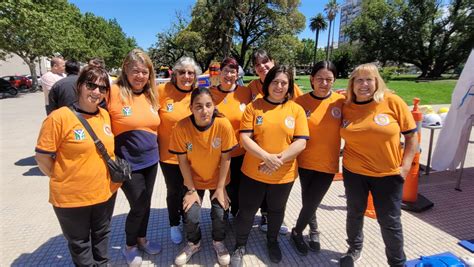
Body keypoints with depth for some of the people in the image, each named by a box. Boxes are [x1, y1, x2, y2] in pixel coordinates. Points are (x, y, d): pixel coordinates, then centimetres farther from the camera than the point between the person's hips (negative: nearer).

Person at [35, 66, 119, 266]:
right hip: (72, 196, -5)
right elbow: (42, 156, -12)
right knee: (80, 242, 18)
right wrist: (62, 180, -6)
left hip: (106, 192, 5)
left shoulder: (105, 115, 0)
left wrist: (113, 173, 7)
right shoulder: (59, 117, -17)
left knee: (101, 235, 25)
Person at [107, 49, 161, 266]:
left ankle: (142, 239, 43)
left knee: (145, 203, 19)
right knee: (139, 206, 5)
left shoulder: (151, 95, 4)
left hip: (151, 161, 6)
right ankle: (129, 246, 33)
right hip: (128, 164, -5)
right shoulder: (113, 92, -16)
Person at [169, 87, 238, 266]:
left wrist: (220, 187, -10)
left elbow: (225, 158, -15)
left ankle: (218, 242, 31)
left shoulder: (223, 124, -24)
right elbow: (183, 160, -13)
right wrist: (191, 189, -9)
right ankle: (193, 243, 30)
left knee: (219, 213, -5)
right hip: (194, 180, 0)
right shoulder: (181, 127, -23)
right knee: (191, 216, -5)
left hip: (218, 179, 0)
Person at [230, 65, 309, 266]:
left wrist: (278, 160, -20)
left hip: (284, 174, 1)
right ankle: (240, 247, 38)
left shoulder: (296, 109, -3)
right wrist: (267, 157, -23)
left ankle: (272, 241, 50)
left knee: (276, 210, 22)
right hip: (253, 172, -1)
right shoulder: (254, 106, -5)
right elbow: (244, 138, -11)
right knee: (246, 211, 12)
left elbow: (301, 142, -9)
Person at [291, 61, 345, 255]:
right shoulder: (301, 101, -9)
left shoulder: (341, 101, -7)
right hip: (305, 162, 0)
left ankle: (297, 232, 36)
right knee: (308, 202, 15)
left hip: (328, 164, 0)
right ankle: (313, 230, 46)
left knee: (311, 203, 6)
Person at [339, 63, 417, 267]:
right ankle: (354, 249, 44)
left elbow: (411, 135, -4)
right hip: (354, 172, 2)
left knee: (390, 221, 10)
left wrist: (405, 166, -7)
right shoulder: (346, 108, -5)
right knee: (355, 213, 18)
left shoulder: (392, 102, -10)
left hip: (388, 174, -1)